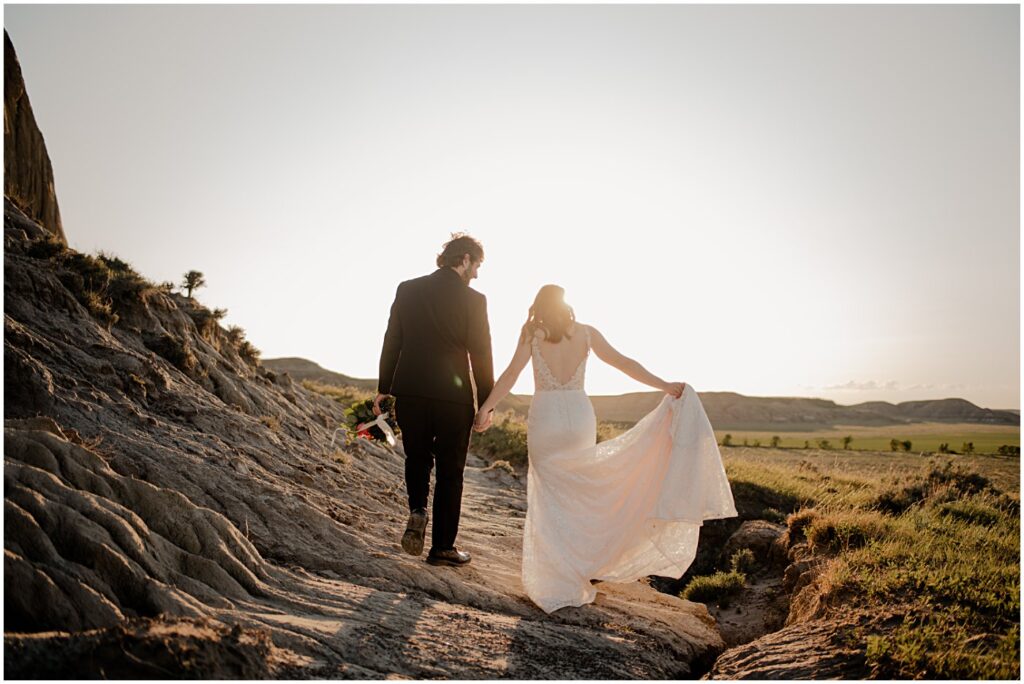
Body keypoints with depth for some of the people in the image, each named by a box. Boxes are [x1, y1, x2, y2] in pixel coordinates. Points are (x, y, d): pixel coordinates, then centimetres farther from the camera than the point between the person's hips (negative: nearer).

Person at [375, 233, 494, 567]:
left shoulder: (407, 289, 3)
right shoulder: (473, 299, -8)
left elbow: (391, 342, 5)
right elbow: (481, 354, -7)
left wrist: (384, 389, 13)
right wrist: (485, 403, 2)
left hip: (409, 393, 3)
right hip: (454, 398, -3)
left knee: (417, 458, 24)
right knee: (449, 472, 10)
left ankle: (417, 511, 1)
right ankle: (442, 547, 17)